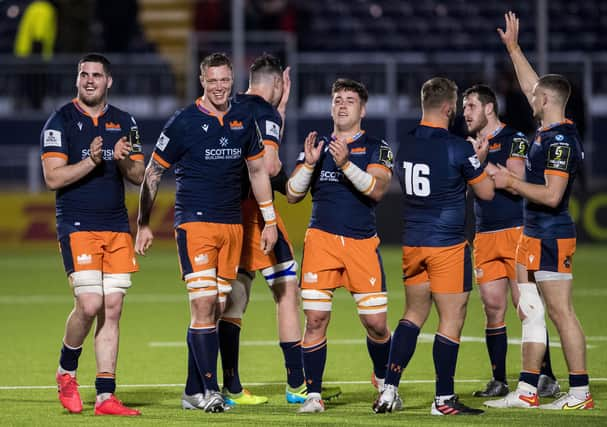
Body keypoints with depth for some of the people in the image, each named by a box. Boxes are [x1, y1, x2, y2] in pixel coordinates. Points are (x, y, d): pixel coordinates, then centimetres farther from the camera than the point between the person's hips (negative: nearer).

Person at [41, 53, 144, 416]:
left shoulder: (124, 123, 12)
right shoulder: (61, 121, -2)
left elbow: (140, 176, 12)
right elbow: (53, 178, -8)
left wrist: (124, 161, -10)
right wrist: (91, 161, -21)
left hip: (117, 227, 4)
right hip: (77, 226, -4)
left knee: (112, 308, 0)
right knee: (90, 304, -16)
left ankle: (106, 396, 1)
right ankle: (66, 372, 9)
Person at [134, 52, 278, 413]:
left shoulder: (244, 119, 8)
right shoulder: (184, 122, -5)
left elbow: (258, 169, 19)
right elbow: (153, 173, 1)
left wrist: (270, 220, 16)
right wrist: (144, 224, 0)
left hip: (233, 226, 5)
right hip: (195, 223, -5)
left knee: (217, 310, 5)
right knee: (204, 305, -14)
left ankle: (194, 392, 10)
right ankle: (209, 390, -13)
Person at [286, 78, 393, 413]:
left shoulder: (376, 148, 6)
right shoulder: (315, 146, 13)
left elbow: (377, 189, -11)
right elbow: (292, 195, 8)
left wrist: (345, 163, -23)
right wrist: (310, 163, -7)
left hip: (362, 243, -1)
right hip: (321, 239, 1)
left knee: (376, 323, -1)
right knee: (315, 318, -10)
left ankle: (384, 382, 25)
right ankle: (313, 395, -3)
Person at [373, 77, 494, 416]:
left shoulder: (406, 145, 5)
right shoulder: (457, 149, -15)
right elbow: (486, 192, -6)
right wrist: (479, 162, 13)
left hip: (412, 244, 7)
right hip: (448, 245, -6)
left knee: (414, 313, 17)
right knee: (452, 320, 1)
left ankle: (390, 390, 10)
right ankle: (444, 399, 3)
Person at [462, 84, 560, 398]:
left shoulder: (514, 139, -3)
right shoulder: (472, 145, 17)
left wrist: (483, 162, -15)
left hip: (517, 232, -6)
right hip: (485, 238, 6)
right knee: (493, 310, 3)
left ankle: (546, 377, -4)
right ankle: (499, 381, 8)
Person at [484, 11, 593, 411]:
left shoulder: (559, 141, -18)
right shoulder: (549, 132, 10)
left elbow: (552, 195, -24)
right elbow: (532, 85, 25)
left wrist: (511, 182, -16)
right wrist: (513, 48, 29)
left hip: (552, 239, -10)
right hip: (534, 236, 10)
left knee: (562, 313, -7)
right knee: (529, 312, 10)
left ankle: (580, 392, -5)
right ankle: (526, 392, 12)